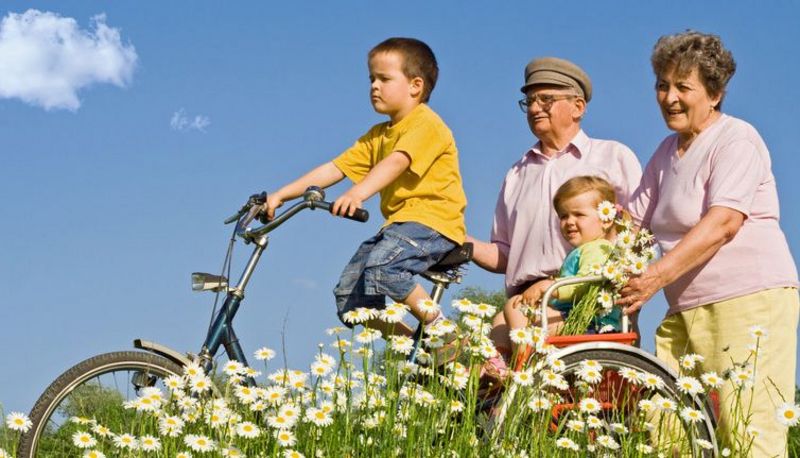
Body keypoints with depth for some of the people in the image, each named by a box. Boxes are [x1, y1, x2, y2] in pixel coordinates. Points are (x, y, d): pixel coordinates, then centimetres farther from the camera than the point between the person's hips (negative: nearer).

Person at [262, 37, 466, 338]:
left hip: (433, 220, -9)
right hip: (399, 223, 9)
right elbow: (334, 169, 12)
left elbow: (396, 162, -26)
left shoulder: (425, 123, -8)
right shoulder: (378, 135, 19)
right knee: (349, 296, -2)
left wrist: (357, 194, -43)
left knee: (380, 267, -33)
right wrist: (281, 195, 2)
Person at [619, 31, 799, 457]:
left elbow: (723, 223, -19)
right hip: (685, 310, 8)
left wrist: (655, 276, -29)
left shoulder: (736, 140, -5)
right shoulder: (667, 151, 20)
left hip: (750, 301, -8)